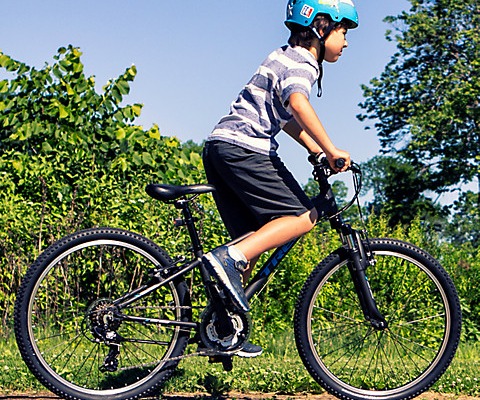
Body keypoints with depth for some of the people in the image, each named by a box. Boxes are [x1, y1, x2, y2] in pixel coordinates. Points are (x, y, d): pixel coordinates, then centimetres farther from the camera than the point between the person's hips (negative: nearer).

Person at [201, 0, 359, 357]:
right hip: (244, 149, -10)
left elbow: (287, 118, 34)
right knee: (304, 216, -10)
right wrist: (331, 150, -29)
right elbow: (298, 103, -28)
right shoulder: (302, 63, -6)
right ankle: (228, 258, -23)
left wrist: (319, 153, 26)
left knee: (253, 241, 10)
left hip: (220, 147, 10)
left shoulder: (288, 58, 25)